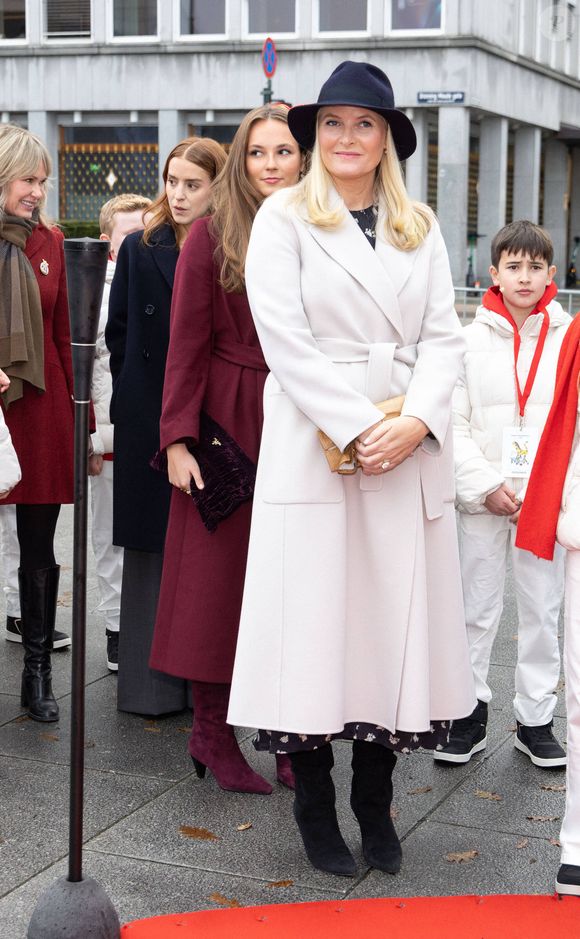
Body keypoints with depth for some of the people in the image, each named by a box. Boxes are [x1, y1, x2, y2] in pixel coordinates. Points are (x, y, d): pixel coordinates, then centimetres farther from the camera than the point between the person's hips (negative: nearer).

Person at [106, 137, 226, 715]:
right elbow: (118, 332, 11)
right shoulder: (140, 250, 6)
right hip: (149, 423, 2)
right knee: (151, 550, 6)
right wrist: (138, 396, 7)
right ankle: (150, 683, 13)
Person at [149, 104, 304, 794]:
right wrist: (178, 438, -9)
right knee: (218, 575, 3)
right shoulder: (213, 235, -2)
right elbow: (187, 343, -4)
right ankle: (212, 733, 16)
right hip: (229, 421, -2)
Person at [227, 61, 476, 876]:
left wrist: (417, 421, -12)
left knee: (397, 616, 6)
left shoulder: (420, 227, 13)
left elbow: (443, 335, 6)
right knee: (314, 617, 0)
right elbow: (285, 339, -8)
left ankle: (375, 800, 19)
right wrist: (357, 430, -15)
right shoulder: (284, 218, 2)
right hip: (315, 446, -3)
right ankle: (315, 804, 14)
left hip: (410, 452, 4)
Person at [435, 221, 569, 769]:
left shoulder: (567, 339, 1)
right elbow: (454, 421, -1)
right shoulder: (472, 339, 1)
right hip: (482, 498, 0)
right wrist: (484, 486, -10)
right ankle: (469, 715, 18)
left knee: (541, 611, 7)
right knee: (476, 610, 6)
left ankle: (535, 720, 19)